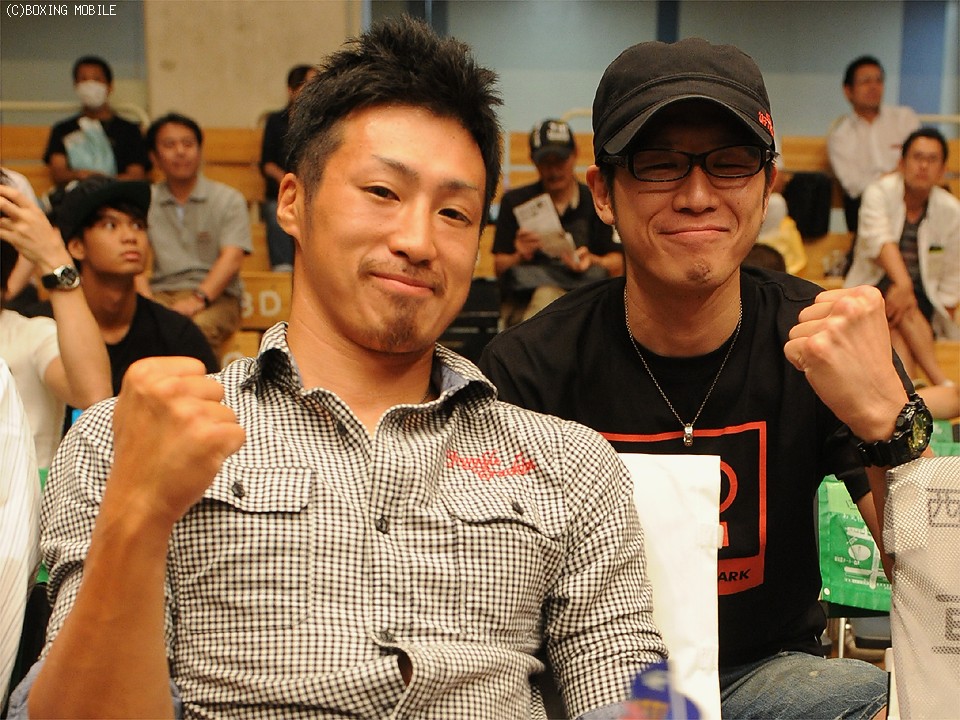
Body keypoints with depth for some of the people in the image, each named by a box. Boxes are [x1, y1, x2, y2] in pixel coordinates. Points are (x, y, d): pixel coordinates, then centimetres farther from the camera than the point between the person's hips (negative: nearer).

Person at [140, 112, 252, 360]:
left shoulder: (228, 199, 8)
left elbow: (232, 258, -5)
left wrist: (197, 299, -20)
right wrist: (148, 302, -15)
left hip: (214, 295, -2)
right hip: (160, 294, 2)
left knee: (197, 328, -37)